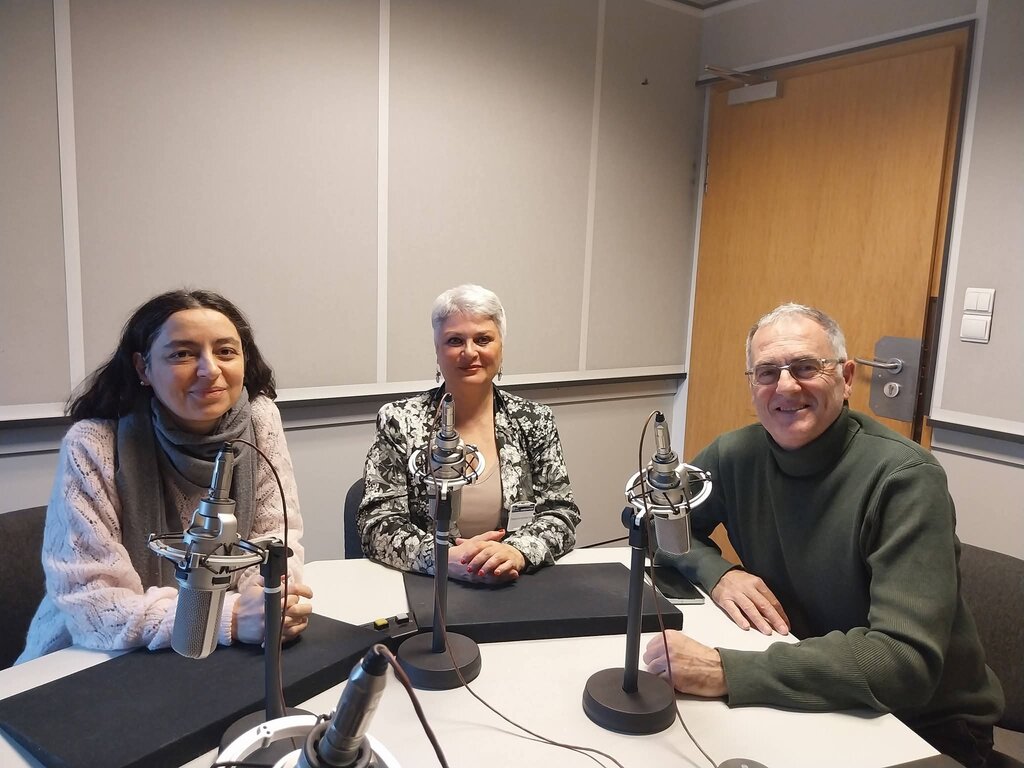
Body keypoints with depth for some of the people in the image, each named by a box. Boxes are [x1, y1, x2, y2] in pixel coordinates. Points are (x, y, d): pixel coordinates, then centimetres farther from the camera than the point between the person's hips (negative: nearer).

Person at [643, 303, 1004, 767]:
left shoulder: (905, 479, -22)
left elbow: (906, 660, -30)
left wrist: (728, 672, -38)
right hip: (813, 704, 4)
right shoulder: (735, 455, -7)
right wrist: (717, 572, -16)